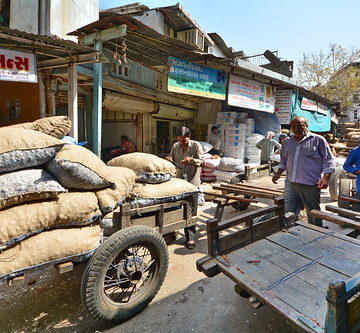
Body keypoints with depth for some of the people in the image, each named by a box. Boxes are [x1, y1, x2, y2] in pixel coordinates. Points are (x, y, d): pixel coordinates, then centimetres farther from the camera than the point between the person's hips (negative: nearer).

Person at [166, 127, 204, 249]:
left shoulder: (196, 145, -3)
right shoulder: (175, 146, 8)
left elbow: (202, 161, -7)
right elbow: (171, 159, 17)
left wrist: (192, 160, -26)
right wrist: (169, 160, -7)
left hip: (192, 181, -4)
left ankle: (190, 238, 5)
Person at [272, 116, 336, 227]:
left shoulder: (318, 140, 0)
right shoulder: (287, 142, 14)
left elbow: (328, 159, 0)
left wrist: (326, 177, -11)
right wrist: (279, 173, 12)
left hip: (310, 185, -4)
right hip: (290, 184, 4)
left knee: (313, 214, 10)